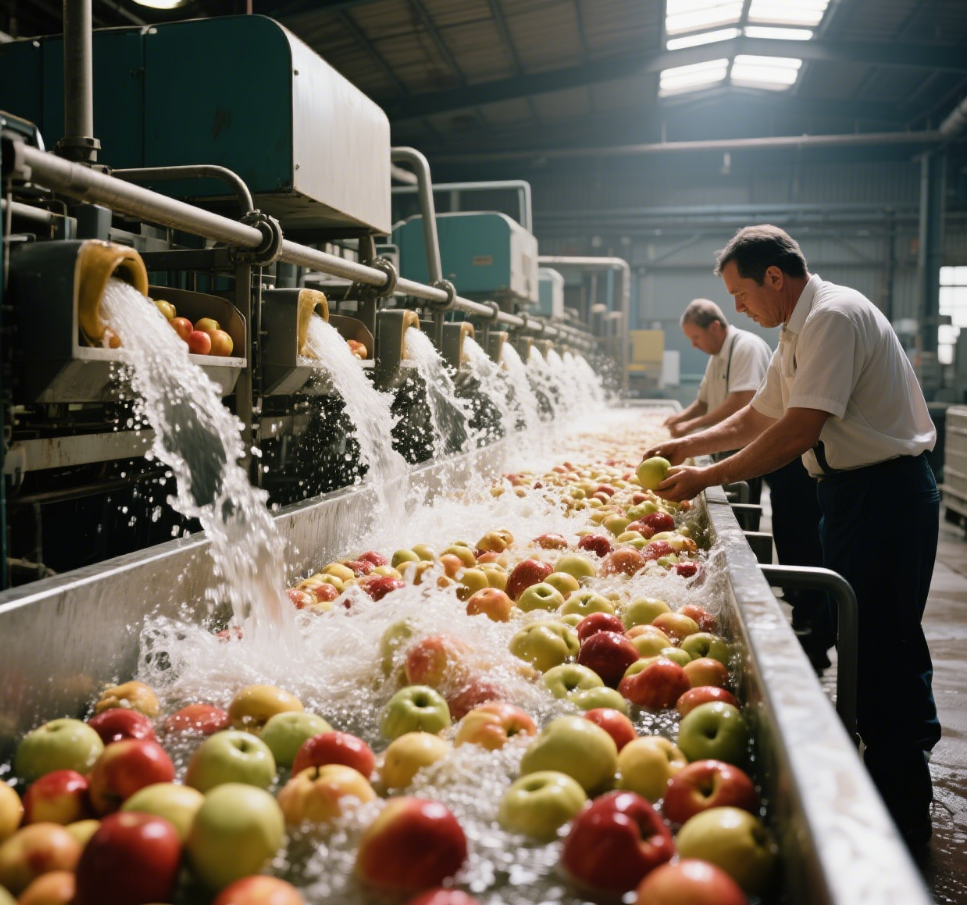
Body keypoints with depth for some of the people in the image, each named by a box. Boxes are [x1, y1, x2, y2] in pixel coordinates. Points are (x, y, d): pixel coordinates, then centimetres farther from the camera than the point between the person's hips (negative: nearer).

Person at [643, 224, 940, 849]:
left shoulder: (835, 316, -19)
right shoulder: (800, 330, 14)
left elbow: (799, 431, -26)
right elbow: (758, 417, 23)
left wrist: (705, 478, -20)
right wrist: (689, 445, 13)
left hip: (886, 492, -10)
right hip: (852, 491, 10)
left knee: (883, 651, -3)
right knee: (857, 642, 17)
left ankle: (904, 817, 10)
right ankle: (877, 783, 33)